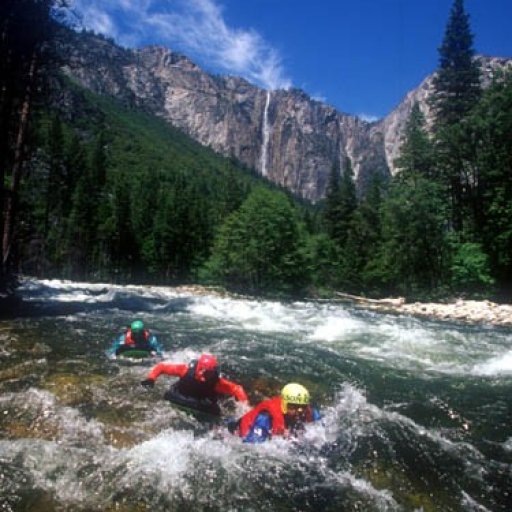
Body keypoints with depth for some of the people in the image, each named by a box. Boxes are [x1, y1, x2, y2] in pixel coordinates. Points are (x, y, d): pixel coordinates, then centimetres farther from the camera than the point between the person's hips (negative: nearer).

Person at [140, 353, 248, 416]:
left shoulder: (216, 381, -30)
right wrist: (151, 378, -35)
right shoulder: (186, 369, -32)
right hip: (180, 400, 1)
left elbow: (236, 388, -27)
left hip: (203, 407, -1)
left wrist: (244, 404, -39)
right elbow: (162, 366, -24)